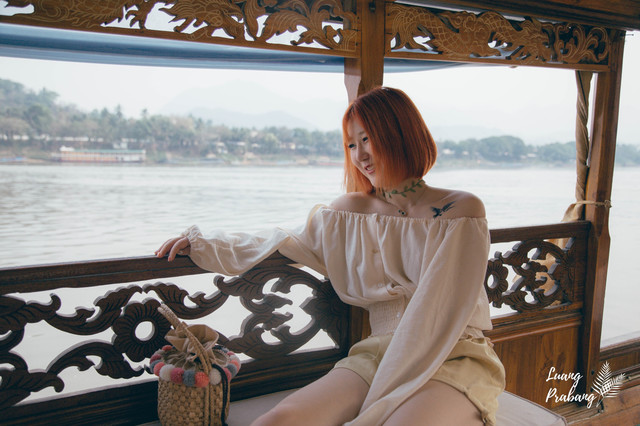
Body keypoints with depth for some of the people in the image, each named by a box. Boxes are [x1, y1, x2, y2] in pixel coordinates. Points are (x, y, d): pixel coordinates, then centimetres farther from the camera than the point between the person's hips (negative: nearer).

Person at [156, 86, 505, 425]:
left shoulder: (460, 211, -5)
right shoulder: (350, 212, 10)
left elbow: (439, 314, -11)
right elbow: (285, 245, 22)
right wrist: (200, 246, 15)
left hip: (455, 358, -3)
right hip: (378, 352, 3)